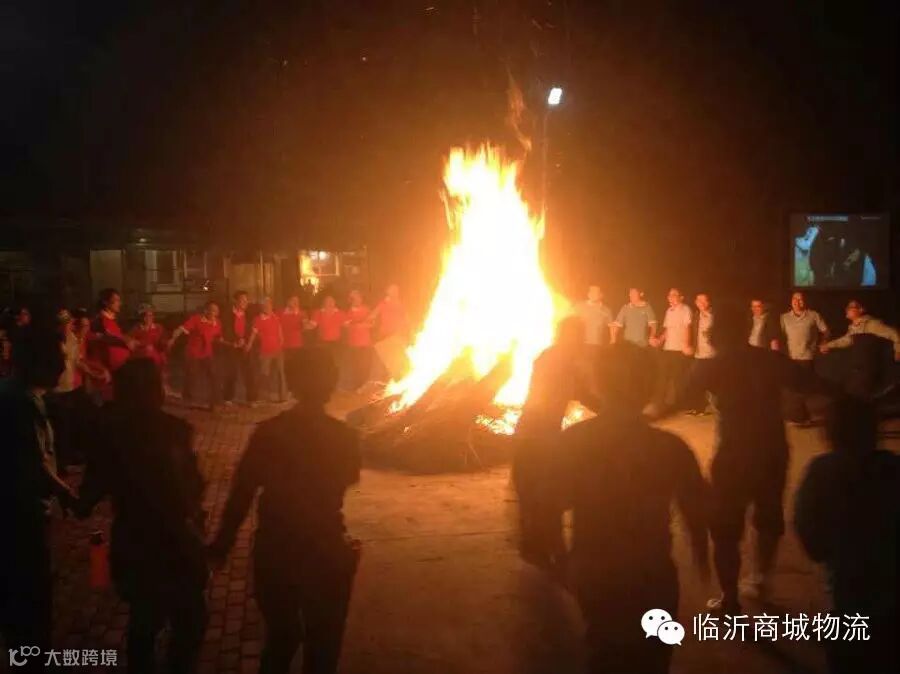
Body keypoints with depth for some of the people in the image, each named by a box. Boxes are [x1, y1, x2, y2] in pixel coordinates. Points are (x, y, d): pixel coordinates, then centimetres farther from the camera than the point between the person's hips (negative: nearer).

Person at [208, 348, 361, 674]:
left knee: (279, 638, 23)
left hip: (274, 551, 2)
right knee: (322, 644, 18)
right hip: (324, 552, -2)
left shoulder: (268, 431, -11)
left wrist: (222, 543, 5)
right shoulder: (343, 436, -15)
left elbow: (240, 492, -7)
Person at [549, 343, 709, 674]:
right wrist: (702, 556, 11)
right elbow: (695, 511, -8)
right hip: (649, 576, -2)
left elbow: (556, 499, -2)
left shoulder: (573, 440, -14)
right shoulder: (670, 447, -20)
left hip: (591, 571, 2)